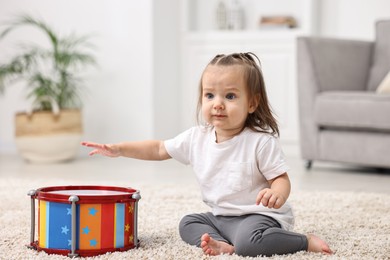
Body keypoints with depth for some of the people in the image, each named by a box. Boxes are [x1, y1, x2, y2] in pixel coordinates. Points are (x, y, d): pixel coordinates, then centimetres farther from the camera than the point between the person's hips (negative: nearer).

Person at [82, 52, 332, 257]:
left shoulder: (261, 141, -17)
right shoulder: (197, 137, -1)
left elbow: (281, 179, -14)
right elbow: (159, 149, 10)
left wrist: (277, 194, -39)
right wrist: (118, 149, 1)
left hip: (259, 215, -8)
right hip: (220, 216, 8)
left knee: (248, 242, -33)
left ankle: (306, 242, -13)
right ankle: (223, 245, -18)